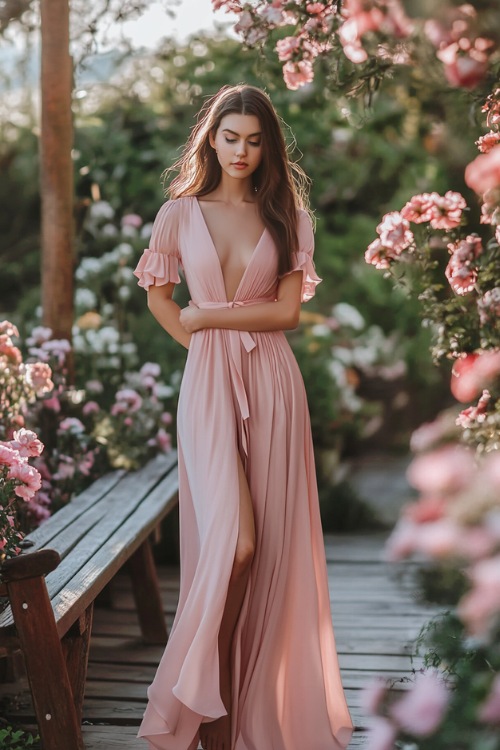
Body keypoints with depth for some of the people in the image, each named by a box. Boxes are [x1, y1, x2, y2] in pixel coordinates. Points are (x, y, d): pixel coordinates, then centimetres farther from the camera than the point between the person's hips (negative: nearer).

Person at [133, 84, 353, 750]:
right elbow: (157, 296, 15)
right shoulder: (180, 212, 6)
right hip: (208, 382, -1)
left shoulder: (288, 216, 7)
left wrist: (209, 317, -3)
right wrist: (196, 339, 3)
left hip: (271, 381, 2)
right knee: (233, 543, -14)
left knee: (269, 546, 1)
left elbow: (287, 310, -1)